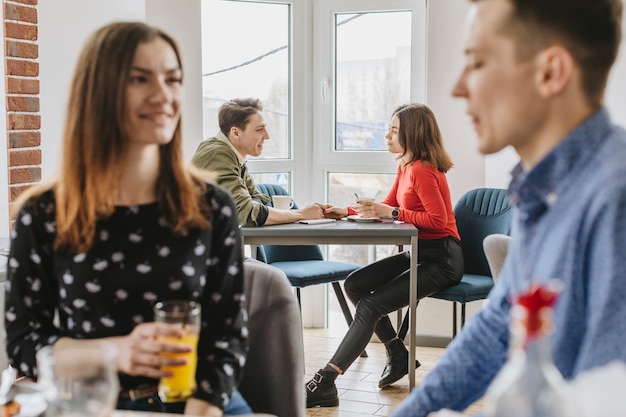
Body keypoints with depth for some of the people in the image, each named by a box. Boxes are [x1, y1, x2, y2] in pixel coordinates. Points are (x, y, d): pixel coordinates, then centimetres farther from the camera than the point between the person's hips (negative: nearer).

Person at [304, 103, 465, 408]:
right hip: (419, 253, 10)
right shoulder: (405, 166, 12)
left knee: (370, 306, -19)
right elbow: (387, 207, 19)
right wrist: (347, 211, 7)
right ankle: (398, 356, 10)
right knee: (354, 284, 1)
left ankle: (324, 385, -22)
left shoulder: (422, 170, -18)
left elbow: (438, 220, -23)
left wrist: (393, 213, -20)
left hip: (441, 259, -10)